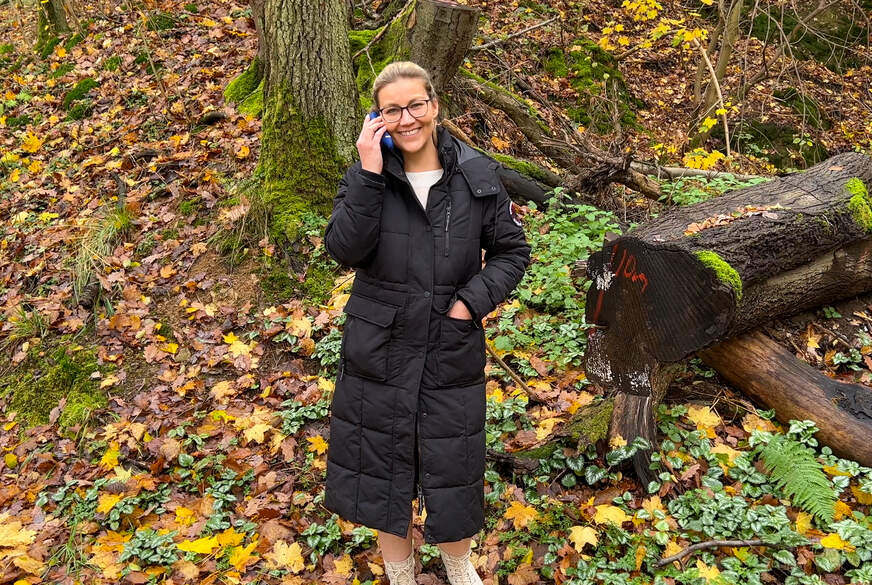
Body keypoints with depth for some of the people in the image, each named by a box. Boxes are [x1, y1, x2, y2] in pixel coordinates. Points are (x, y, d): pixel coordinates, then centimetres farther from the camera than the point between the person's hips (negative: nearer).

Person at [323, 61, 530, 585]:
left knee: (453, 463, 15)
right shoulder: (366, 175, -6)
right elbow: (344, 249, -19)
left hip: (451, 350, 0)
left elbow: (512, 251, 1)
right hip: (379, 347, 0)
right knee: (382, 463, 14)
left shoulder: (477, 175, -6)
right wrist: (370, 175, -26)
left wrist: (473, 301, -12)